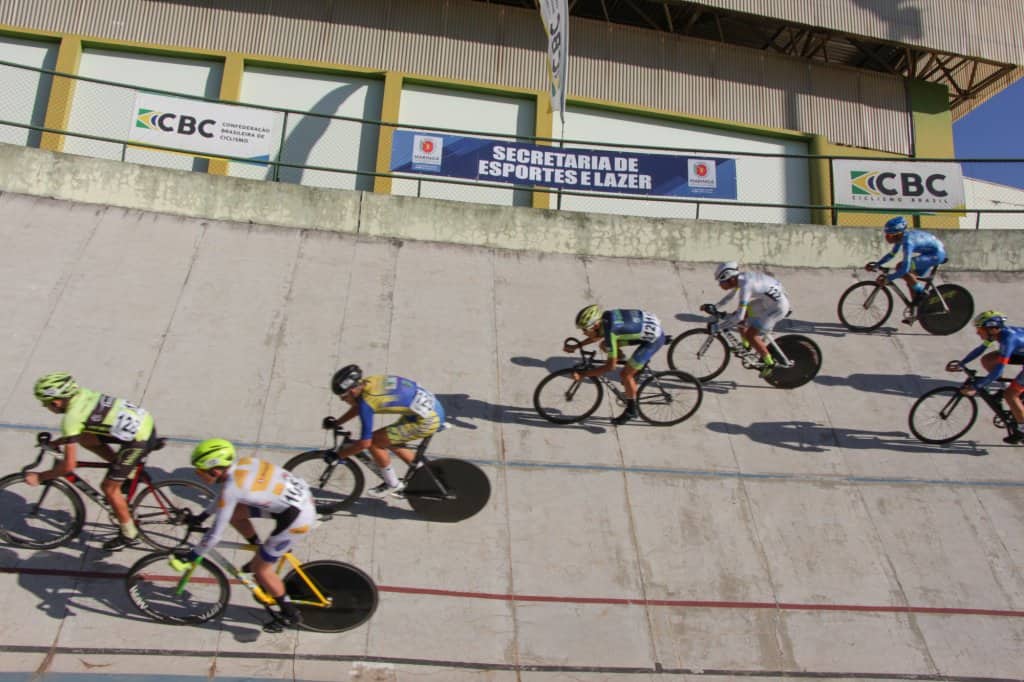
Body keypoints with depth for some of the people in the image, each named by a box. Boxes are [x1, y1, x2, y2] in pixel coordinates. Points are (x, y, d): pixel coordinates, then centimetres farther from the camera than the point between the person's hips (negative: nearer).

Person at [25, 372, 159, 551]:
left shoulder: (71, 418, -13)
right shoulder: (82, 395, 9)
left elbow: (68, 466, -10)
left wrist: (39, 477, 3)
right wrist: (54, 443, 28)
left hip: (139, 441, -8)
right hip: (145, 421, 8)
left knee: (109, 488, 7)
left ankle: (129, 535, 22)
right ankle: (125, 471, 19)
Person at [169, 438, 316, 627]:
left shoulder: (231, 488, -22)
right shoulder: (238, 463, 0)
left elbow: (215, 534, -15)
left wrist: (191, 557, -1)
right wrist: (203, 516, 29)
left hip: (298, 516, -8)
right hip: (299, 493, 8)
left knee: (260, 568, 7)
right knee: (234, 512, 14)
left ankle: (290, 614, 23)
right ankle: (263, 553, 31)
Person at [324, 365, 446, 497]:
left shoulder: (367, 401, -20)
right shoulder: (369, 382, 3)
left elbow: (364, 443, -15)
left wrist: (337, 455, -4)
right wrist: (336, 422, 23)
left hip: (428, 420, -9)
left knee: (373, 442, -5)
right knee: (389, 441, 24)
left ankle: (392, 484, 13)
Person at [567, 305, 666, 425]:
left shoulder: (610, 331, -30)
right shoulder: (605, 317, -7)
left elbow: (610, 366, -25)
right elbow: (599, 335, 17)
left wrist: (582, 375, -21)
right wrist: (576, 346, 10)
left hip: (654, 338, -9)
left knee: (626, 374, -7)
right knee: (604, 345, 6)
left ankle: (631, 411, 12)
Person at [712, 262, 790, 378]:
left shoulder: (745, 286, -30)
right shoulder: (738, 278, -4)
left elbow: (739, 316, -32)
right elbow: (729, 296, 16)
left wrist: (718, 327, -27)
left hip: (778, 307, -9)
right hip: (767, 300, 9)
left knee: (750, 335, -9)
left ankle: (769, 363, 8)